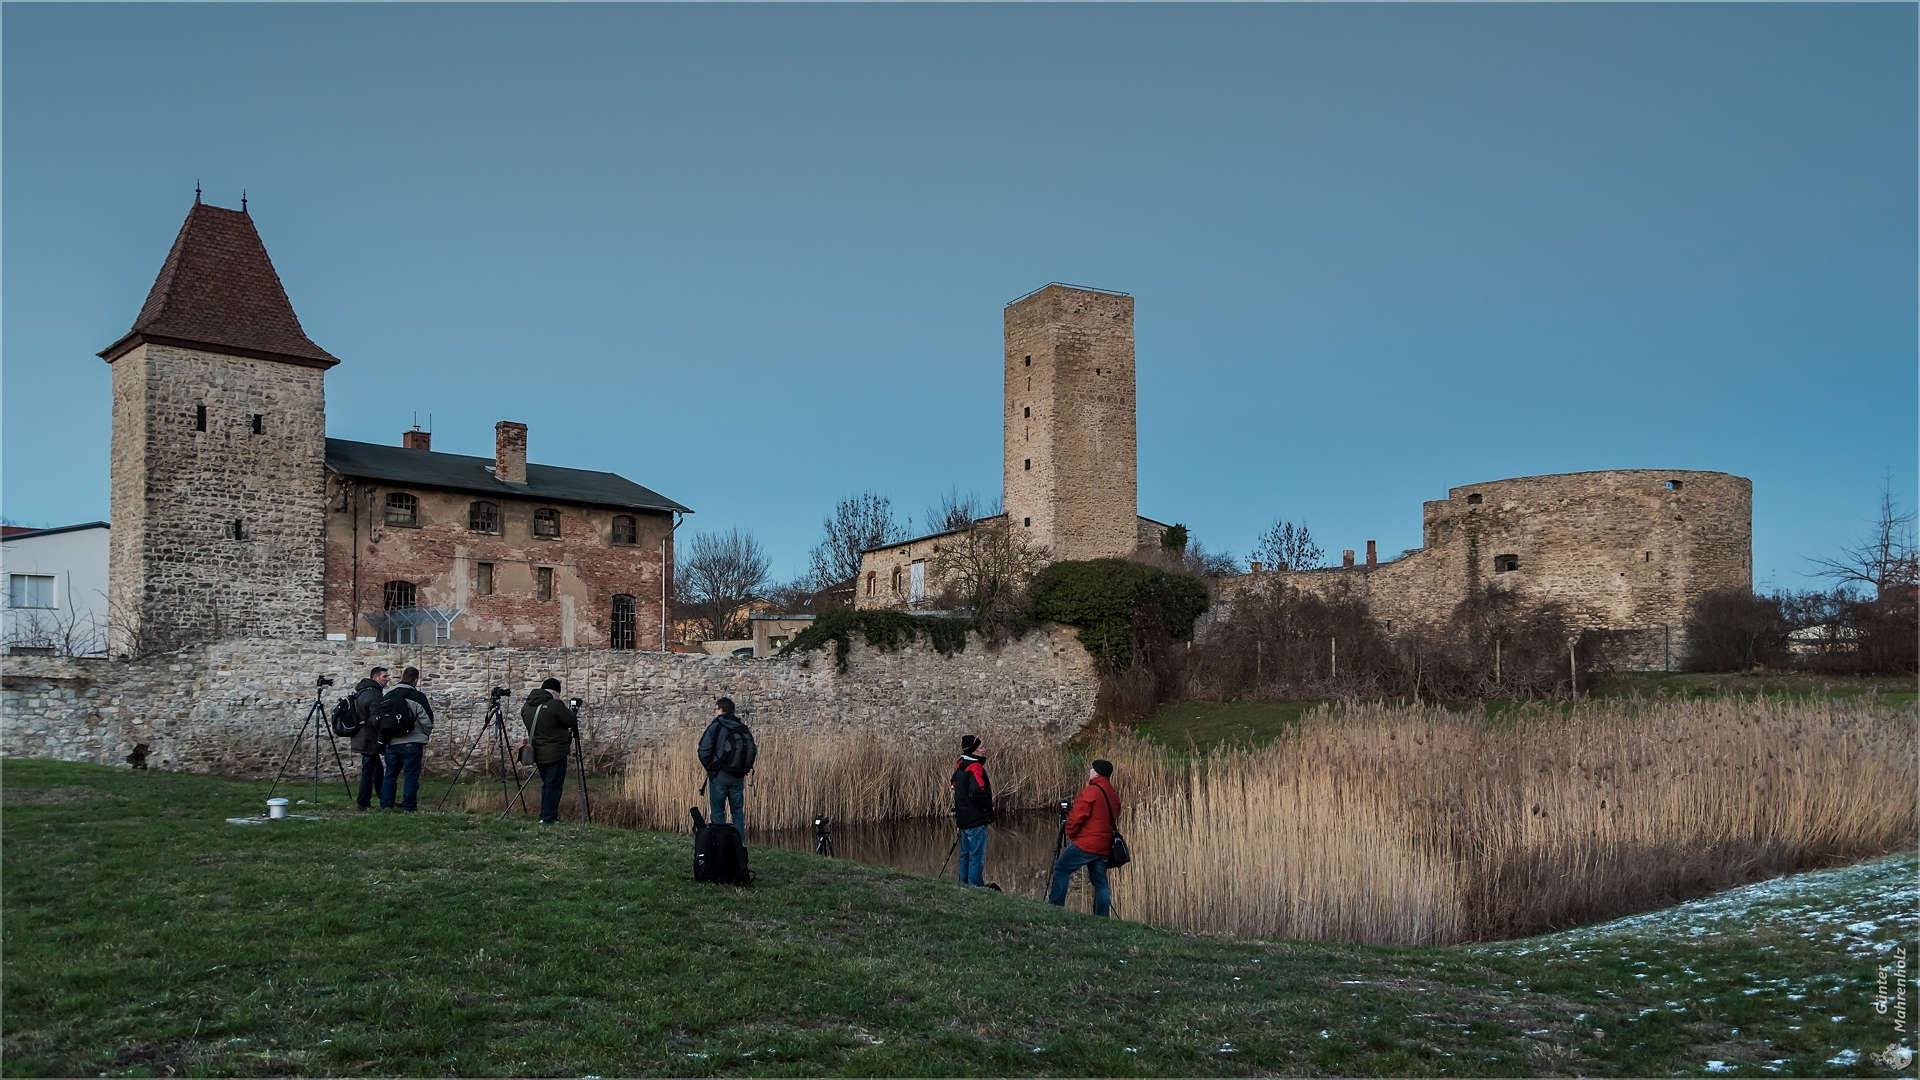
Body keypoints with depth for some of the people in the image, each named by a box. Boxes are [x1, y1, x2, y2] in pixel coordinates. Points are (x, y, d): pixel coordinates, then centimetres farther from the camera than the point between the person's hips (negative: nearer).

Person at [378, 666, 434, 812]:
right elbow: (427, 722, -9)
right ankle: (409, 806, 0)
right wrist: (425, 736, 10)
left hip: (392, 743, 5)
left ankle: (385, 805, 15)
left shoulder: (387, 697, 6)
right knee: (411, 775, 0)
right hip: (412, 744, -5)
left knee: (390, 774, 14)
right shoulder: (418, 697, -11)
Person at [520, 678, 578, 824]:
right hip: (555, 753, -8)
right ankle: (548, 818, -2)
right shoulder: (555, 705, -17)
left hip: (538, 753, 8)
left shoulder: (526, 706, 7)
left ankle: (546, 815, 19)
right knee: (554, 785, -1)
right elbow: (573, 723, -11)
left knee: (547, 784, 17)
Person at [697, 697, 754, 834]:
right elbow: (752, 751, 9)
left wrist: (709, 767, 3)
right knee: (737, 811, 9)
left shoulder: (715, 727, -7)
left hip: (719, 775, -4)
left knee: (717, 812, 2)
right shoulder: (743, 729, 8)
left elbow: (704, 751, -12)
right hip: (738, 777, 4)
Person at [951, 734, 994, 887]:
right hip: (976, 819, -9)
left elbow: (954, 786, 22)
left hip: (963, 819, 9)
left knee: (965, 855, 14)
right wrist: (988, 805, -9)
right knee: (977, 856, -6)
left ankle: (963, 883, 18)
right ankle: (975, 885, -7)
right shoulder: (975, 767, -16)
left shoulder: (959, 766, 11)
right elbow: (977, 792, -25)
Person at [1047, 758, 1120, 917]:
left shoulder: (1090, 791, -12)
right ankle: (1102, 916, 6)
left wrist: (1071, 834, 2)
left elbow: (1077, 817, -14)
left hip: (1085, 844, -7)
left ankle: (1055, 905, 0)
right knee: (1100, 882, 9)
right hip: (1104, 847, 7)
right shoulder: (1113, 795, 12)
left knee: (1061, 869, 3)